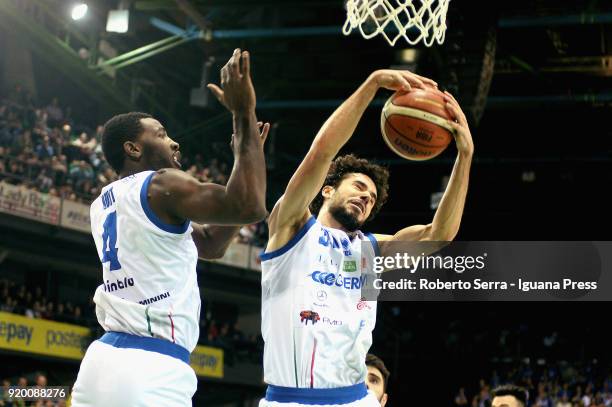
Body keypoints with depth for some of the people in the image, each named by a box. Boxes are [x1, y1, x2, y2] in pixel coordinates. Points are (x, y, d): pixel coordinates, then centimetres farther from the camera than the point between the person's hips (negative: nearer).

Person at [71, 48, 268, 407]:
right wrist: (244, 113, -11)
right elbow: (250, 208, -20)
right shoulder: (162, 185, -5)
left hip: (103, 360, 9)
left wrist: (244, 157, 24)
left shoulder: (104, 204, 22)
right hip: (151, 371, -9)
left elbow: (210, 244, 26)